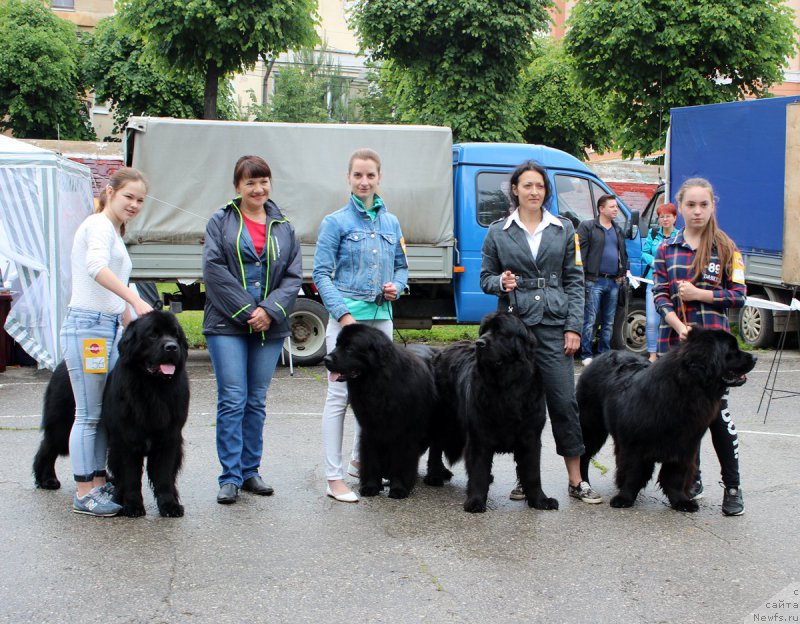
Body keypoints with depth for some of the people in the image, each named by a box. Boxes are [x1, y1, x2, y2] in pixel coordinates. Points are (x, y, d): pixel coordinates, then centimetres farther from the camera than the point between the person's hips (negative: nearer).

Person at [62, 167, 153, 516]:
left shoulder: (114, 231, 20)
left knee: (105, 412, 11)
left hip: (109, 327, 9)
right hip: (88, 326, -9)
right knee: (89, 415, -5)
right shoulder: (99, 225, -9)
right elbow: (96, 267, -29)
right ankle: (84, 494, 0)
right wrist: (135, 301, -37)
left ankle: (99, 483, 18)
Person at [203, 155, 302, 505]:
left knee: (256, 402, 8)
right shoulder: (221, 221, 3)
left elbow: (294, 276, 5)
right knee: (232, 400, -6)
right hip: (227, 325, -3)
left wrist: (270, 311, -11)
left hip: (269, 328, 3)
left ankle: (250, 471, 17)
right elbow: (214, 269, -7)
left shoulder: (283, 227, 12)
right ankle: (230, 477, -1)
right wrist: (246, 311, -13)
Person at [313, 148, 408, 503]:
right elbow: (322, 274, -5)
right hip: (347, 316, -5)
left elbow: (401, 266, 20)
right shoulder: (336, 222, -2)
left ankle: (359, 460, 30)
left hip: (381, 317, 5)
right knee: (340, 395, -6)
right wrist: (343, 314, -15)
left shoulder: (391, 222, 12)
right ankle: (334, 478, -3)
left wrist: (396, 286, -2)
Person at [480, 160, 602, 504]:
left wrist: (573, 327, -1)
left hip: (553, 324, 0)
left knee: (564, 401, -3)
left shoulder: (563, 229, 8)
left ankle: (576, 480, 4)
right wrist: (501, 282, -12)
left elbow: (574, 280, 7)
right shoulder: (498, 231, 7)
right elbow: (485, 276, 12)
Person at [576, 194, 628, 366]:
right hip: (595, 281, -6)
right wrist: (583, 276, -14)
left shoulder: (618, 231, 19)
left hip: (614, 281, 6)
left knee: (609, 321, 10)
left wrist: (623, 272, 14)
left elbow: (623, 254, 27)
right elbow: (581, 252, -8)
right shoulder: (587, 227, -2)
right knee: (590, 320, -6)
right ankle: (586, 355, -1)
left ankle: (604, 354, 17)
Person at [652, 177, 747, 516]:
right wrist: (679, 325, -14)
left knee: (718, 412, -7)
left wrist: (699, 294, -12)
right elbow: (659, 294, 2)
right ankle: (691, 478, 21)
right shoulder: (667, 249, 8)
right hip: (675, 340, 3)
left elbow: (739, 295, 0)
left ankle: (732, 486, 1)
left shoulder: (725, 248, 3)